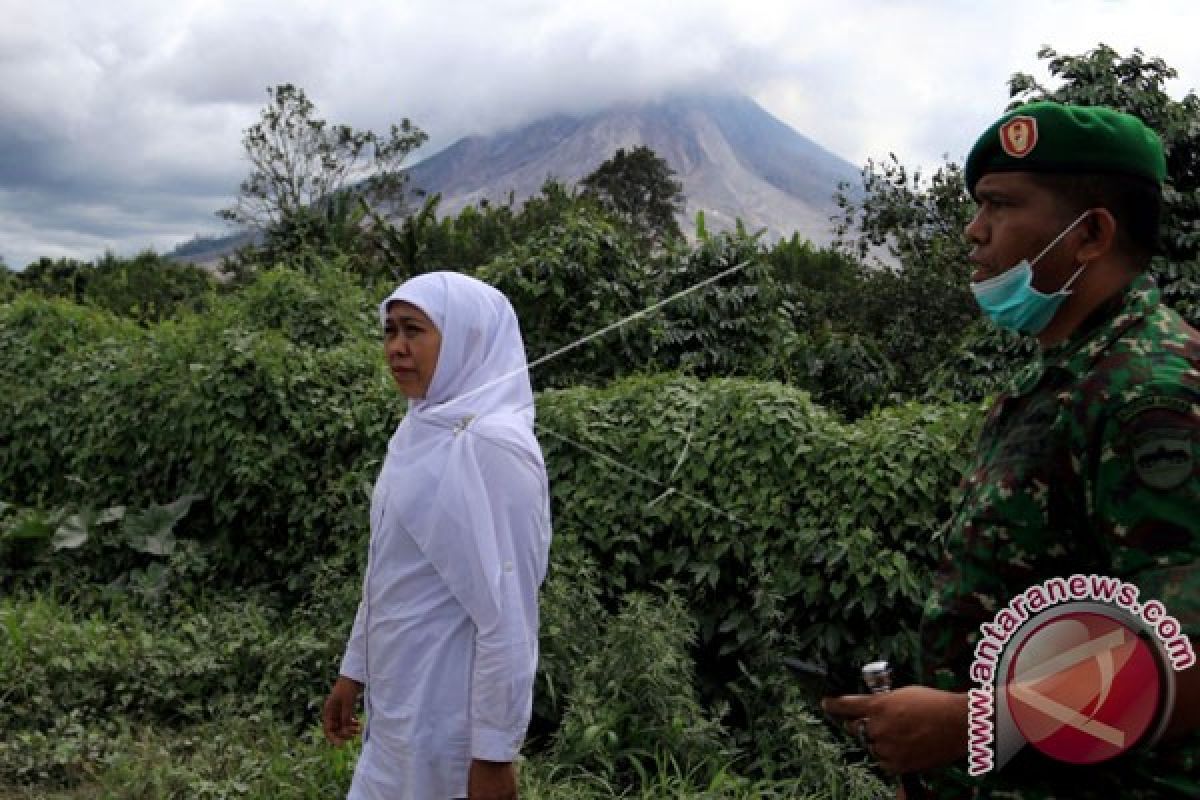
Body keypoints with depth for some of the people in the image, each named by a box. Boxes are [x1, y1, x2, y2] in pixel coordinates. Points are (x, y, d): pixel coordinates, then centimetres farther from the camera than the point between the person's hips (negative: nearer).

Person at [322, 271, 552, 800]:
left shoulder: (491, 445, -21)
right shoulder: (421, 431, 6)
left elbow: (508, 617, -22)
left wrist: (494, 752, -19)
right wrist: (354, 670, 17)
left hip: (448, 716, -8)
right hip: (399, 705, 8)